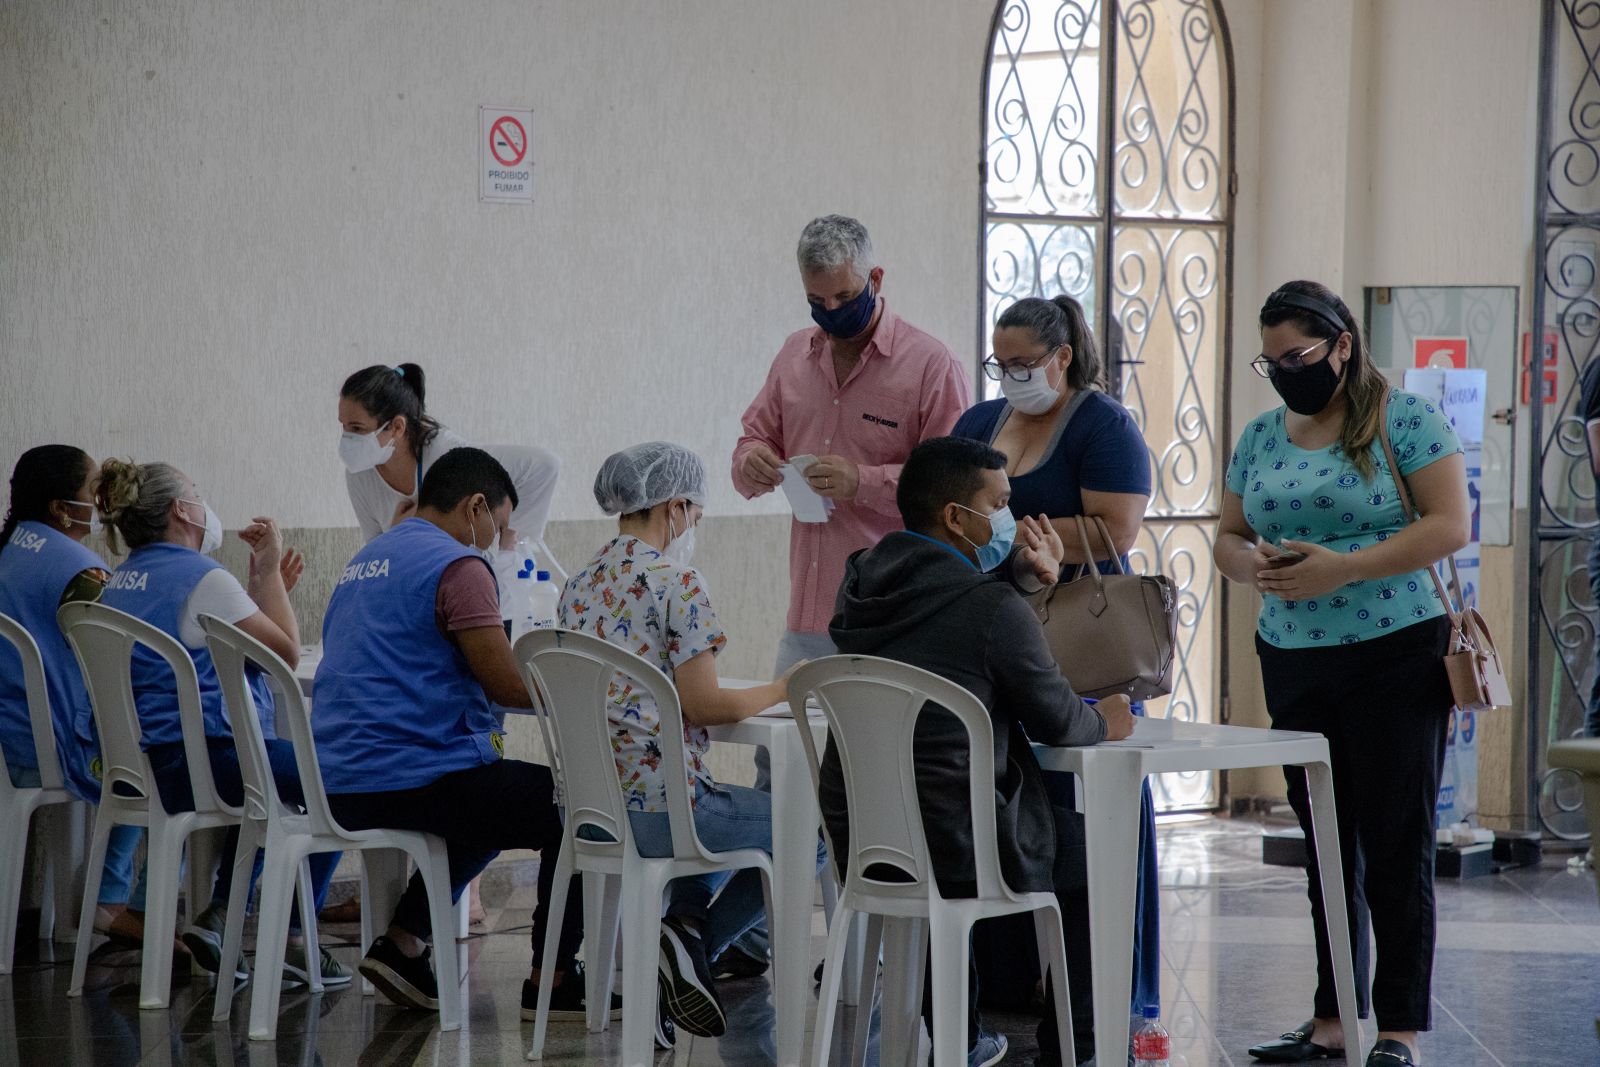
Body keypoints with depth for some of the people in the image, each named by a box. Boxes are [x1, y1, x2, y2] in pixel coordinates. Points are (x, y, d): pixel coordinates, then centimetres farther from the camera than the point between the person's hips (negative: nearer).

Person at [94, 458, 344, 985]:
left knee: (273, 778, 33)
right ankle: (292, 937, 4)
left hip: (141, 763, 10)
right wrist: (268, 575, 2)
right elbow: (286, 652, -7)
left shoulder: (120, 582, 14)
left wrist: (266, 584, 20)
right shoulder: (204, 579, -14)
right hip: (204, 759, -10)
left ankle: (217, 912, 19)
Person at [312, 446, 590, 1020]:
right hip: (412, 777, -9)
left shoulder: (365, 561, 19)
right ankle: (552, 982, 5)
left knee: (494, 800, 32)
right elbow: (509, 686, -14)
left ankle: (403, 942, 21)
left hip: (339, 780, 9)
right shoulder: (458, 565, -9)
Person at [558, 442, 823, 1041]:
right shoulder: (674, 582, -10)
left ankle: (685, 919, 12)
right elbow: (702, 704, -15)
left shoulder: (580, 586, 14)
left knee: (727, 814, 35)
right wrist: (781, 691, 1)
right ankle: (696, 939, -1)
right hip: (654, 804, -8)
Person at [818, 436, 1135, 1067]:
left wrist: (1021, 577, 12)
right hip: (953, 852, -7)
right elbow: (1055, 720, -3)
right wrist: (1104, 723, 18)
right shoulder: (993, 607, -14)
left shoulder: (861, 581, 6)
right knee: (1086, 860, 20)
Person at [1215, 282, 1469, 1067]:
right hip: (1294, 668, 6)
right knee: (1326, 847, 11)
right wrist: (1252, 566, -8)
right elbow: (1228, 537, 16)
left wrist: (1342, 568, -21)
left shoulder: (1405, 419, -7)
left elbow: (1449, 525, -14)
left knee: (1395, 849, -3)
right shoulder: (1261, 437, 10)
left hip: (1394, 658, -6)